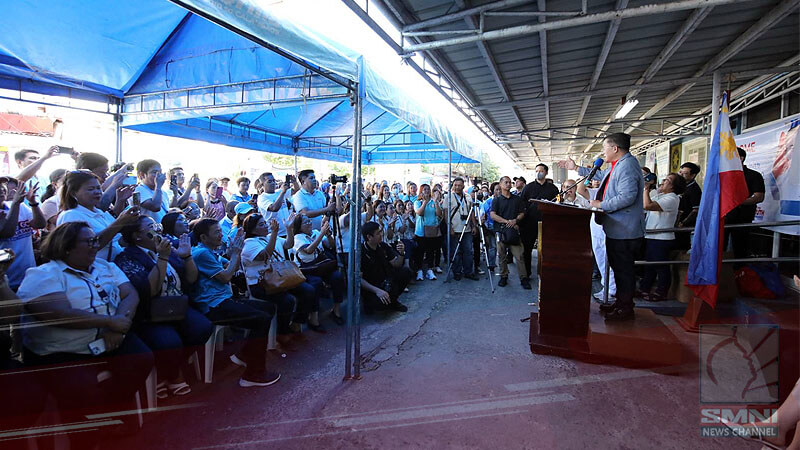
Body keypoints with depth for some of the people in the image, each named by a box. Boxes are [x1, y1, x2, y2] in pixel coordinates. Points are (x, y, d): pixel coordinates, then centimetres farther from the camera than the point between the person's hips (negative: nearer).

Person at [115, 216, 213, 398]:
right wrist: (162, 258, -23)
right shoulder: (127, 258, -7)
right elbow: (150, 290, -22)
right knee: (170, 341, -32)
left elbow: (191, 279, 10)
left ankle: (169, 369, 7)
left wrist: (187, 256, -4)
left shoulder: (167, 250, 11)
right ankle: (173, 375, 5)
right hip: (148, 316, -6)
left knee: (203, 327, -20)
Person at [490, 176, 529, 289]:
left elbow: (522, 213, 10)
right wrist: (507, 221, -12)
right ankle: (503, 277, 15)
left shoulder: (518, 199, 14)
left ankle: (523, 278, -2)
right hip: (501, 230, 0)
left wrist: (515, 221, -10)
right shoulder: (496, 200, 8)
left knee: (519, 256, -6)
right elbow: (492, 215, -3)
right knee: (502, 256, 4)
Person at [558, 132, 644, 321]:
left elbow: (627, 196, -28)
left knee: (624, 270, -1)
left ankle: (626, 309, 9)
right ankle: (620, 303, 30)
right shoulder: (618, 166, 15)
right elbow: (601, 174, 34)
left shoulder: (627, 165, -18)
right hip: (616, 229, 11)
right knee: (619, 268, 18)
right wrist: (576, 168, 35)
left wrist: (601, 204, -18)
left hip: (624, 231, -11)